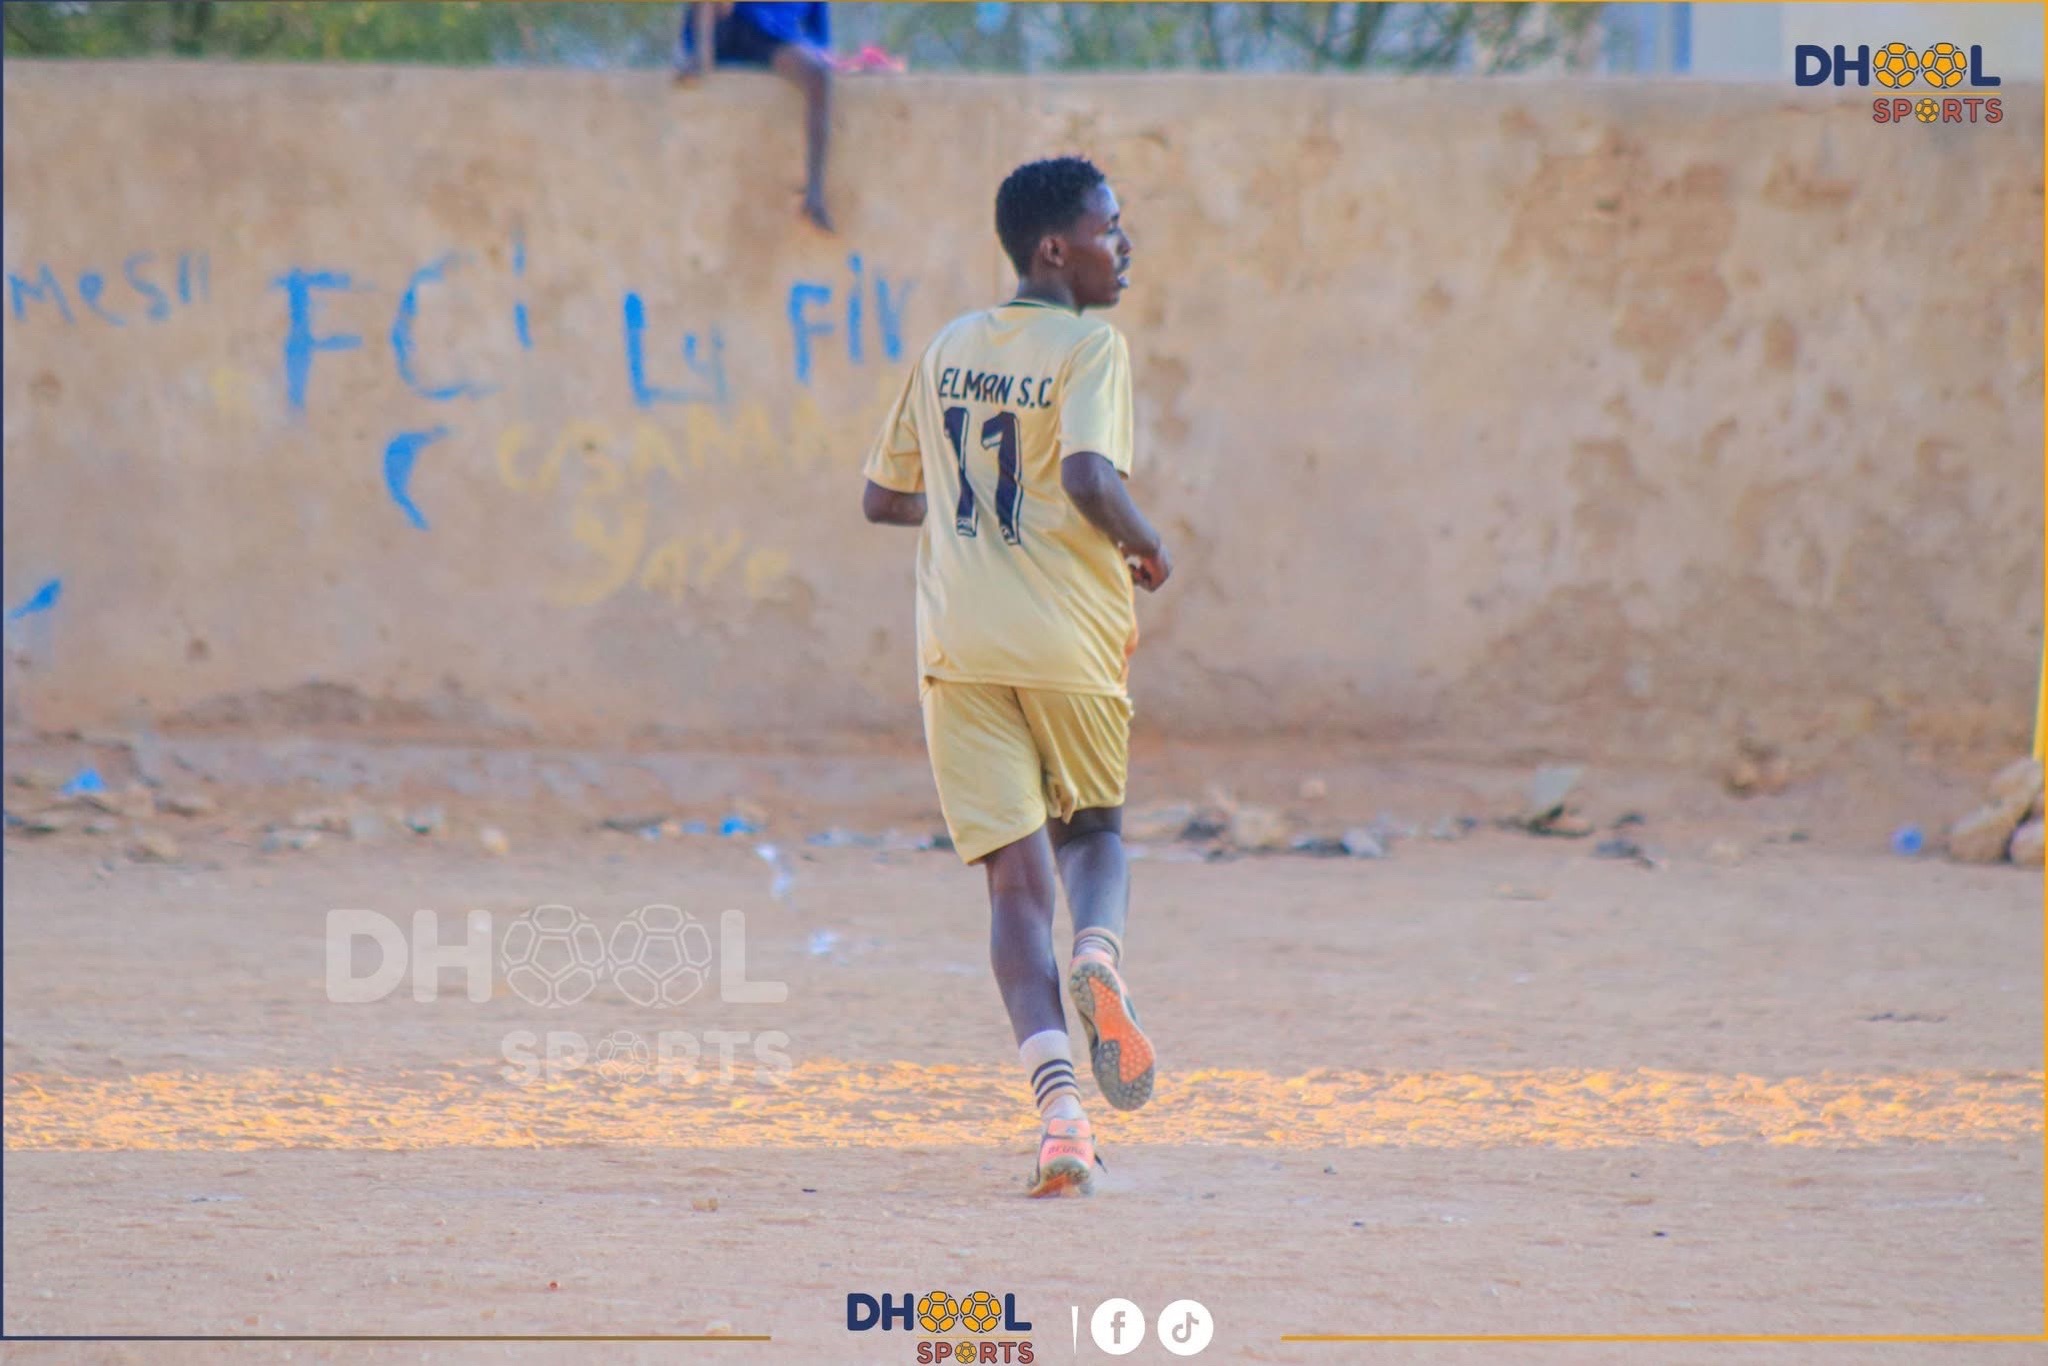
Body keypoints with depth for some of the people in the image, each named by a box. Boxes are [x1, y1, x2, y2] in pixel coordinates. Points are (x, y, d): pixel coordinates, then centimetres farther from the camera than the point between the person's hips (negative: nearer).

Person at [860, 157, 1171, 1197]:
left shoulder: (945, 353, 13)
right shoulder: (1088, 349, -5)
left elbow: (882, 498, 19)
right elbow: (1089, 475, -22)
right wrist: (1145, 546, -3)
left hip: (959, 648, 3)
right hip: (1069, 642, -3)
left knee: (1017, 875, -1)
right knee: (1095, 832, 21)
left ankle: (1058, 1105, -17)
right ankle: (1099, 955, -14)